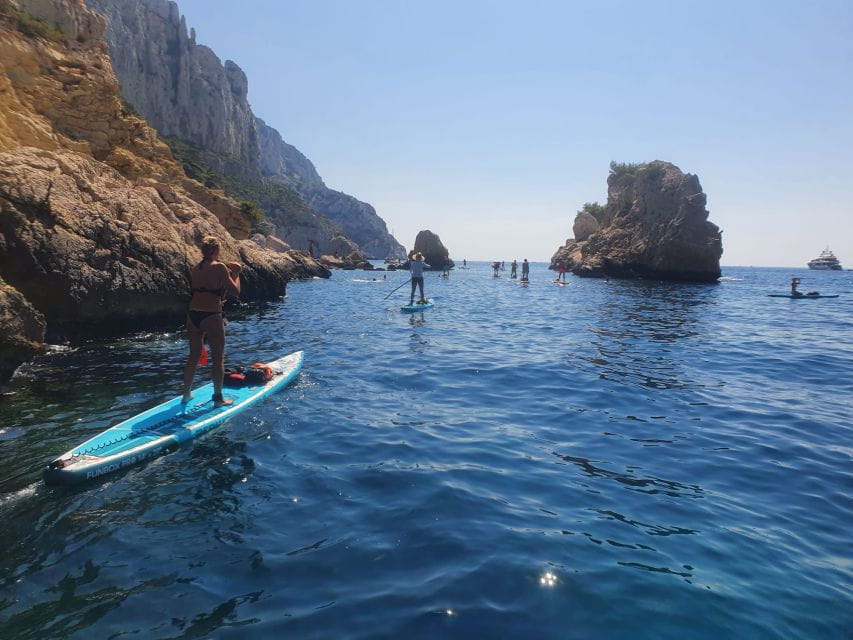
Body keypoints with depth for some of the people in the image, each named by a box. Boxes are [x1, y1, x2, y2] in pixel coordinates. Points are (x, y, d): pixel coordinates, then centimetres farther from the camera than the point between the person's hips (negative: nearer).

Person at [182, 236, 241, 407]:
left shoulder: (195, 269, 10)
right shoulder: (219, 267, -10)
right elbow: (235, 291, -9)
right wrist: (235, 274, 5)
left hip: (193, 315, 7)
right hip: (211, 317, -6)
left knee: (194, 355, 19)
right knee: (218, 358, 6)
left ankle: (186, 394, 28)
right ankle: (218, 398, 12)